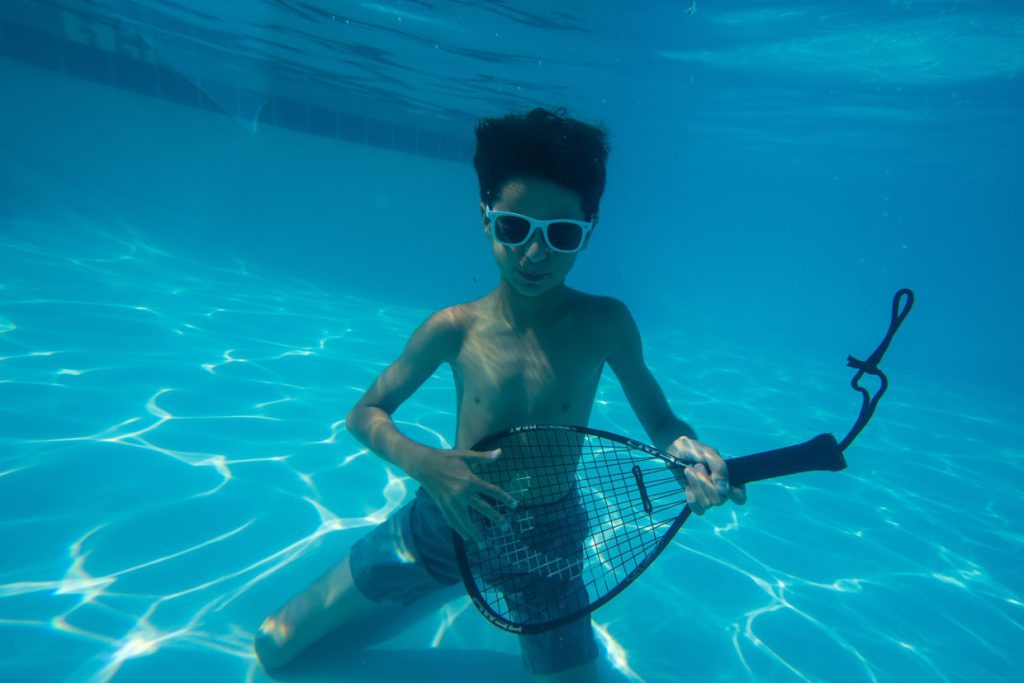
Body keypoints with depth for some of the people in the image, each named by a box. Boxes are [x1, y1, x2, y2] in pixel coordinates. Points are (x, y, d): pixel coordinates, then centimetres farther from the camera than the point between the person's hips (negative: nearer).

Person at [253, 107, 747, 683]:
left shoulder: (605, 324, -19)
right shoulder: (455, 328, -18)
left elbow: (661, 424, -7)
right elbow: (365, 413, -6)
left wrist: (689, 452, -31)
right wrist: (425, 463, -26)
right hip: (444, 523, 1)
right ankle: (424, 594, 33)